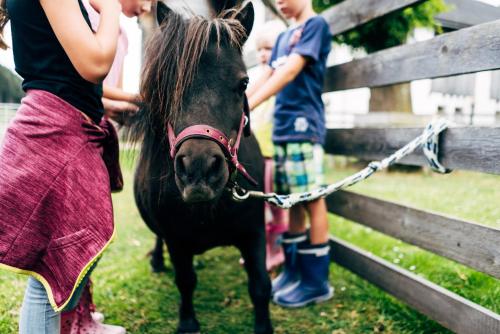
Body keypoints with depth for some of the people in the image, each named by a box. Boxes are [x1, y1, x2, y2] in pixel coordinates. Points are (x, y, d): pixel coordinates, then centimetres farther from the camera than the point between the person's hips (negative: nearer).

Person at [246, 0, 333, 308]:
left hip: (303, 125, -8)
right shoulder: (283, 37, 21)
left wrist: (248, 105, -22)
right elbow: (266, 78, 19)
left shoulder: (316, 25, -3)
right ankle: (294, 270, 20)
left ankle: (317, 282, 2)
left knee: (312, 200, -5)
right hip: (282, 127, 8)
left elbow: (291, 71, -15)